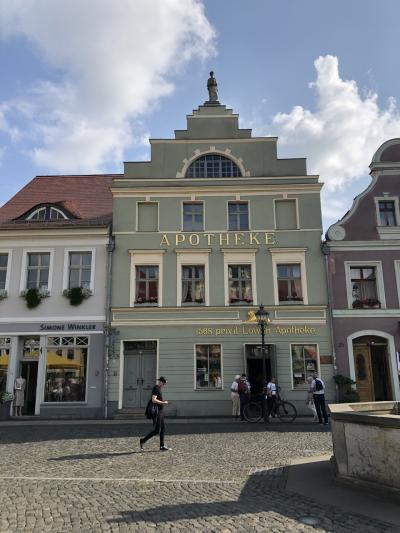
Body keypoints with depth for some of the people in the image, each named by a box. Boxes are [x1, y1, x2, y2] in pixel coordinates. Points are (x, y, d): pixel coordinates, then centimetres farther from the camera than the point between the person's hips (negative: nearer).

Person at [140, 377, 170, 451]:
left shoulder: (158, 389, 15)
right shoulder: (156, 389, -16)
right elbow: (153, 400, -27)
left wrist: (163, 401, 14)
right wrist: (163, 402, -19)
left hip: (160, 411, 10)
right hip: (157, 412, -10)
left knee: (163, 428, 10)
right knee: (157, 430, -6)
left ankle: (162, 446, 14)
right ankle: (143, 441, 6)